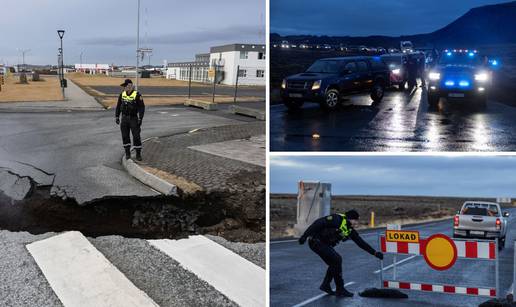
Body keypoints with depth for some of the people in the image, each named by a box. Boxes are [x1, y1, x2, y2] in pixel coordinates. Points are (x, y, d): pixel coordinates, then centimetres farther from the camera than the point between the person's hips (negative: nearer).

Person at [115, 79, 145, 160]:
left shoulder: (137, 95, -12)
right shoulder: (122, 94, 2)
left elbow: (142, 107, -11)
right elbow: (118, 106, 9)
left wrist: (140, 119, -17)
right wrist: (116, 117, 5)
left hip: (133, 119, -4)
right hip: (124, 119, 4)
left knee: (136, 136, -5)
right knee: (125, 136, 4)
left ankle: (138, 154, 6)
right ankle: (127, 153, 16)